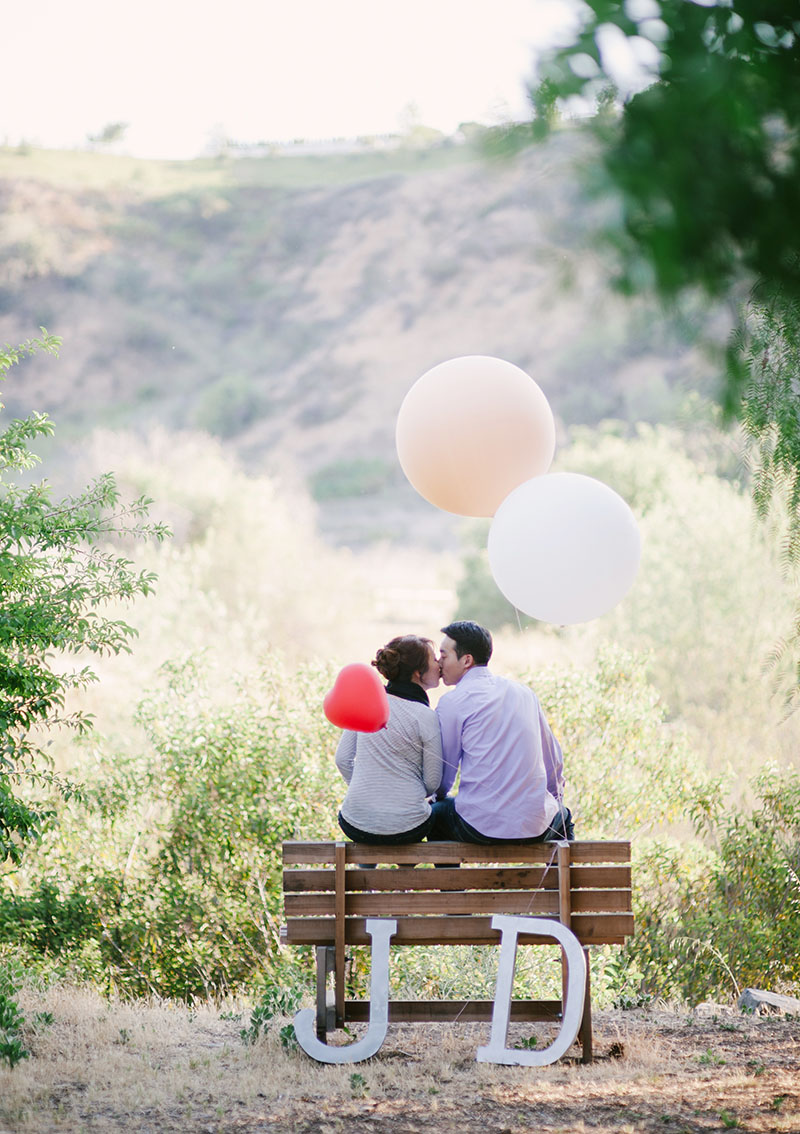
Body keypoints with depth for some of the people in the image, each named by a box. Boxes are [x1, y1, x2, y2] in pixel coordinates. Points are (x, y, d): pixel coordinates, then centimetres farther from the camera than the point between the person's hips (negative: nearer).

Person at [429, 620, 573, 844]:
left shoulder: (452, 702, -6)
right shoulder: (524, 693, 9)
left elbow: (441, 776, 2)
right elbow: (553, 758, 19)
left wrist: (439, 795, 25)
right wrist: (555, 797, 36)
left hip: (479, 829, -4)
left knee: (435, 812, 27)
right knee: (562, 816, 38)